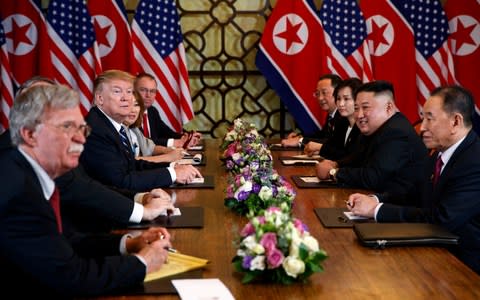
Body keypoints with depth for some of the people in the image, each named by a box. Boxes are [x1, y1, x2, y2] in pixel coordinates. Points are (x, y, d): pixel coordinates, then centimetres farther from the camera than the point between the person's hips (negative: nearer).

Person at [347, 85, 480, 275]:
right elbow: (416, 194, 14)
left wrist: (377, 209, -21)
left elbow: (442, 219, -28)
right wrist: (374, 199, -5)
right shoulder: (441, 154, 7)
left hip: (464, 266, -7)